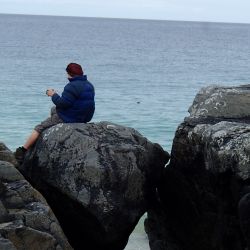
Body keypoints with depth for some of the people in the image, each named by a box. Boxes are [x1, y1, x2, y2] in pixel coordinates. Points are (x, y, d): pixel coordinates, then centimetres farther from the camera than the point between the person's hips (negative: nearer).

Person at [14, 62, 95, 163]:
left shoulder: (72, 86, -24)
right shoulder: (89, 85, 6)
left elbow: (62, 103, -26)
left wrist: (53, 95, -8)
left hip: (68, 118, -10)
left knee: (39, 128, 1)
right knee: (53, 110, 34)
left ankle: (23, 150, 1)